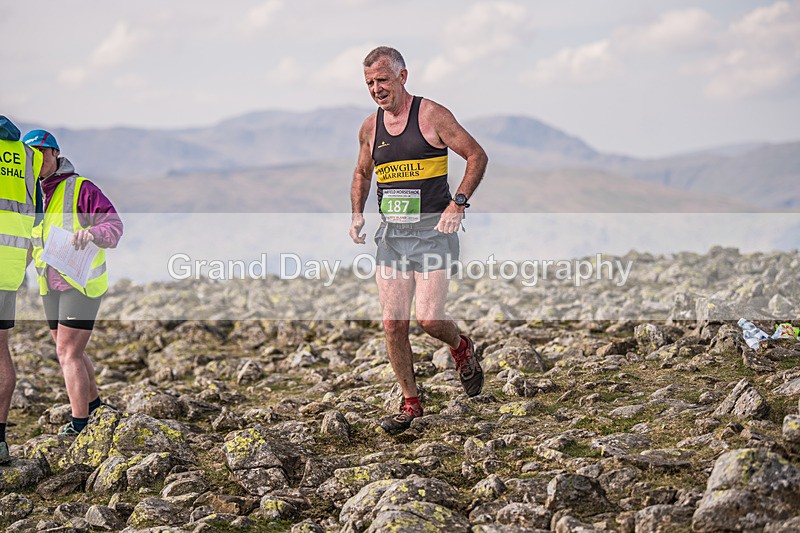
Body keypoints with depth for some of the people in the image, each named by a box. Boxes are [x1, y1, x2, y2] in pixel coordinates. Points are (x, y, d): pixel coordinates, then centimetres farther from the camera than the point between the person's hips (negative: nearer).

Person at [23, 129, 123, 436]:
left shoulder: (81, 189, -11)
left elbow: (114, 226, -17)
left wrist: (92, 232, -39)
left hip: (83, 284, -7)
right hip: (51, 287, 7)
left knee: (68, 354, -11)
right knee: (70, 352, 17)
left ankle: (79, 425, -5)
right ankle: (93, 402, 38)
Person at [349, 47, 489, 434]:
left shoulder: (432, 116, -6)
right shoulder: (370, 128, 10)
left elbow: (477, 156, -4)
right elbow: (362, 173, 27)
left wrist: (458, 203, -14)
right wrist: (357, 213, 11)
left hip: (432, 229, -5)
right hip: (391, 233, 5)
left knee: (429, 320, -13)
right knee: (392, 323, 0)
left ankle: (461, 348, 23)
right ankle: (410, 403, 14)